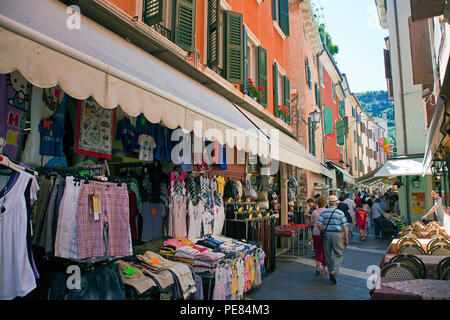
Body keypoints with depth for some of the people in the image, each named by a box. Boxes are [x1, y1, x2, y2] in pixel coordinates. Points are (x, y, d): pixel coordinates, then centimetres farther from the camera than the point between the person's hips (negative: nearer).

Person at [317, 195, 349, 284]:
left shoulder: (324, 212, 2)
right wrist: (346, 239, 2)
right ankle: (334, 271, -11)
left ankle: (331, 273, 22)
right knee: (339, 254, 6)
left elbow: (319, 224, -7)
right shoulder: (340, 213, -4)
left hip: (327, 234, 3)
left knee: (328, 254, 13)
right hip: (337, 234, -3)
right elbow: (344, 228, -5)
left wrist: (324, 232, 8)